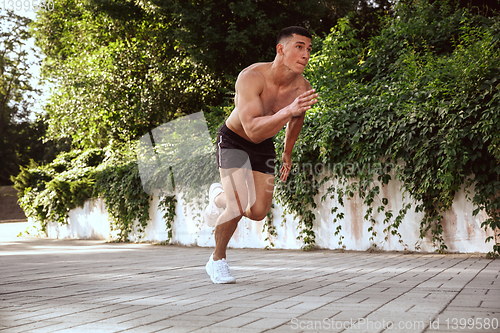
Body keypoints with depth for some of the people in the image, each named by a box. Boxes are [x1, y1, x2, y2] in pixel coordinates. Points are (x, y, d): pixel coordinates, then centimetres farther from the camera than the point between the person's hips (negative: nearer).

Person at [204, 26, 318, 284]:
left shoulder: (302, 88, -18)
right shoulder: (251, 77, -34)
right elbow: (253, 131, -44)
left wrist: (288, 152, 17)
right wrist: (289, 110, -55)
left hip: (264, 146, 5)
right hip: (233, 139, -5)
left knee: (258, 212, -1)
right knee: (237, 208, -19)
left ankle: (219, 197, 33)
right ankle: (217, 261, 9)